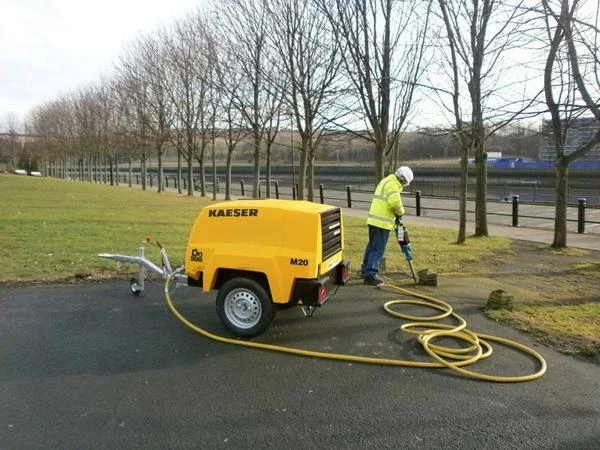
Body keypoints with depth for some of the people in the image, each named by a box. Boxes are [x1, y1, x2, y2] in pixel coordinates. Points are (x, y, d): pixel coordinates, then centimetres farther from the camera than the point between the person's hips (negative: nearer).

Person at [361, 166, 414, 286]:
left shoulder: (386, 181, 18)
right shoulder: (393, 185, -14)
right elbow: (396, 203, -26)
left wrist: (396, 215, 10)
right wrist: (400, 213, -6)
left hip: (374, 220, 10)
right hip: (382, 222, -10)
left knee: (372, 246, 18)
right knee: (378, 249, -6)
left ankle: (365, 270, 29)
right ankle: (371, 275, -5)